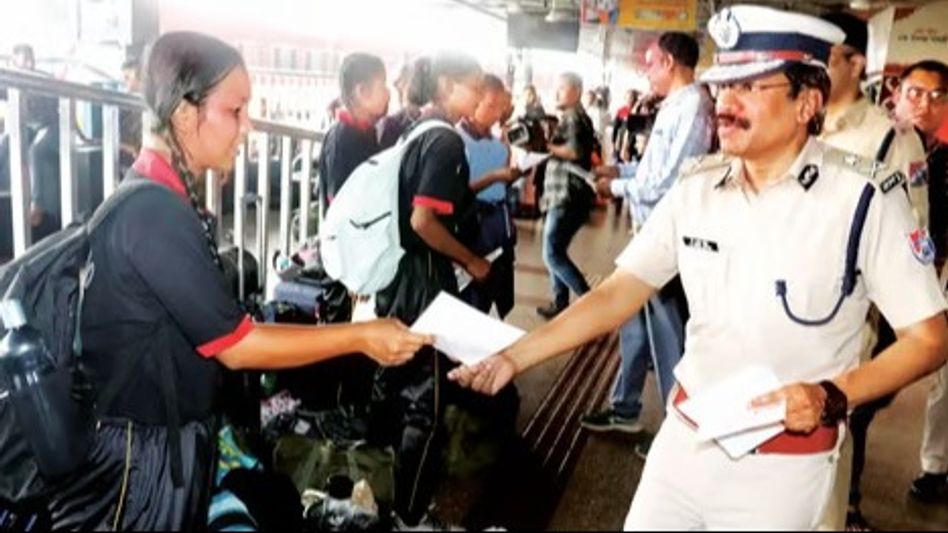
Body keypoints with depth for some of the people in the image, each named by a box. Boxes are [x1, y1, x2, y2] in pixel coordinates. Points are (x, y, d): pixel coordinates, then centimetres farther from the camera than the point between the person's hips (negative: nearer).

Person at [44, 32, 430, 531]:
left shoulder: (158, 200, 8)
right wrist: (361, 336, -15)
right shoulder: (153, 211, -24)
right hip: (141, 452, -9)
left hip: (169, 437, 9)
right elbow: (236, 345, -21)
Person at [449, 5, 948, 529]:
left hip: (782, 462, -3)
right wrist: (514, 357, -13)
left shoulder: (864, 199, -14)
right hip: (685, 438, 4)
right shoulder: (697, 188, -2)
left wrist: (832, 397, -23)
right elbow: (617, 293, -3)